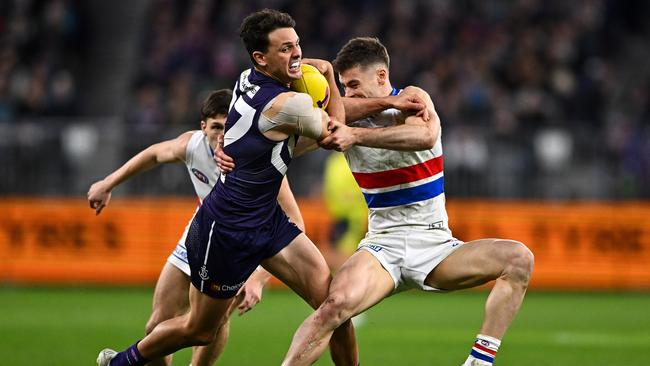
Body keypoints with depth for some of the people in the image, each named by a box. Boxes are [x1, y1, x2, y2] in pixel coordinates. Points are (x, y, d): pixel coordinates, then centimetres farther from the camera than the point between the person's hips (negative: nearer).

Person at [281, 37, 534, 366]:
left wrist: (357, 135, -32)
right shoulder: (348, 117, 3)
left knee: (518, 258, -24)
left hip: (434, 244, 0)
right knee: (337, 303, -32)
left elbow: (426, 135, -29)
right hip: (383, 244, 0)